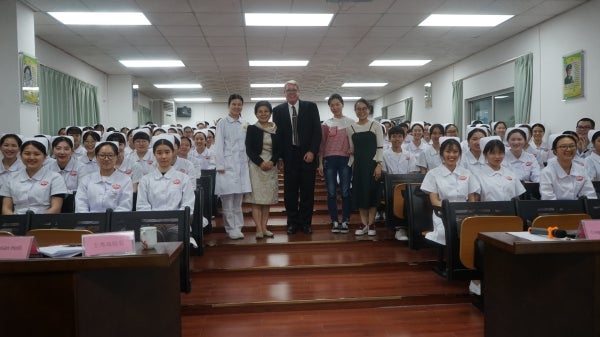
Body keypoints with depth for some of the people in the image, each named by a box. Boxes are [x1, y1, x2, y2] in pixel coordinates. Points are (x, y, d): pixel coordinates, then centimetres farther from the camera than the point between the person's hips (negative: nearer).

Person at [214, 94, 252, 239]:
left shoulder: (245, 124, 11)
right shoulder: (223, 123, 1)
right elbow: (218, 145, -3)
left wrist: (249, 162, 8)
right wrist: (220, 165, -8)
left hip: (242, 164, 4)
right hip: (227, 164, -3)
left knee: (238, 197, 6)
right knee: (228, 198, -4)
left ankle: (237, 227, 13)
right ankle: (231, 228, 4)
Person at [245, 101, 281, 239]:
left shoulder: (276, 129, 8)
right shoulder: (251, 129, 1)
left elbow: (279, 149, 6)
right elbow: (249, 150, -4)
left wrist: (272, 162, -11)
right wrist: (261, 162, -15)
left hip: (271, 166, 3)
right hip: (256, 166, -3)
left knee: (268, 199, 3)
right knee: (257, 198, -7)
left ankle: (264, 227, 8)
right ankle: (259, 229, -7)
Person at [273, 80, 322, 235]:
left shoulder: (311, 107, 4)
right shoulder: (278, 110, 7)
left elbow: (317, 131, 1)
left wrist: (312, 151, -9)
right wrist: (279, 156, -1)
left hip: (308, 155, 0)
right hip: (289, 157, 1)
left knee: (308, 191, 5)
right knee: (290, 192, 4)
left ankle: (306, 222, 15)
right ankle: (292, 222, 15)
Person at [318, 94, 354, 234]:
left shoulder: (351, 122, 5)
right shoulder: (326, 124, 7)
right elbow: (321, 145, 8)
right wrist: (320, 163, 3)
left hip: (345, 159, -1)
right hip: (329, 159, 1)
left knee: (345, 191, 1)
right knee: (331, 192, 3)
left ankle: (345, 221, 9)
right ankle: (335, 221, 11)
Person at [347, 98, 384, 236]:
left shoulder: (376, 126, -2)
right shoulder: (352, 128, 7)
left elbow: (380, 147, -5)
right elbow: (352, 150, 11)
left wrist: (379, 165, -13)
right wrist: (352, 165, 4)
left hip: (372, 163, -3)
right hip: (358, 164, 3)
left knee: (372, 192, 0)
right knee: (359, 193, 4)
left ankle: (371, 224, 10)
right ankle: (364, 224, 13)